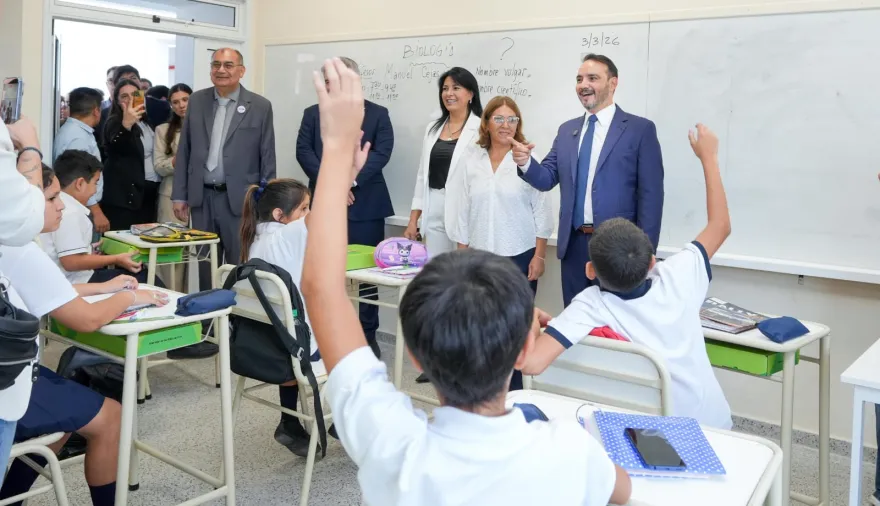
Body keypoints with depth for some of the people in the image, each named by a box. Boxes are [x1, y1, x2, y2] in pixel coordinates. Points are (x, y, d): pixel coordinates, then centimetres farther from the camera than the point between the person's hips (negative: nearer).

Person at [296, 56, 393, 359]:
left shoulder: (378, 114, 6)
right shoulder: (312, 114, 12)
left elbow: (381, 152, -7)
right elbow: (304, 152, -1)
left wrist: (350, 181, -17)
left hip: (365, 205, -2)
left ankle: (368, 334, 12)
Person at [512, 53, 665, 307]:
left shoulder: (640, 129, -4)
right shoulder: (567, 130, 12)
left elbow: (651, 194, -7)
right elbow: (547, 179, 8)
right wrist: (525, 162, -14)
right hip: (573, 244, 5)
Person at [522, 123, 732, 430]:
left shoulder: (590, 306, -29)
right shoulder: (676, 281, -21)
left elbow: (532, 363, -41)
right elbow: (721, 226, -3)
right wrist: (708, 157, 4)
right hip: (708, 424, 2)